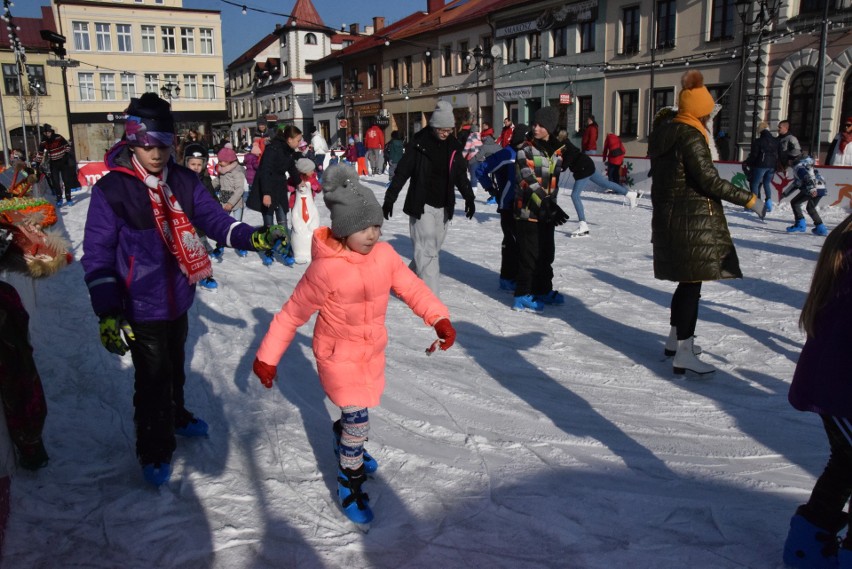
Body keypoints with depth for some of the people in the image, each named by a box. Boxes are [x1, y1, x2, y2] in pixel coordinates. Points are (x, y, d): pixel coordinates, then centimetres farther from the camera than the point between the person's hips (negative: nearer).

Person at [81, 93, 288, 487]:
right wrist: (108, 313, -23)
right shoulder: (110, 189, -16)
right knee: (152, 379, 5)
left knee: (175, 367, 25)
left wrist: (252, 237, -27)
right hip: (141, 308, -5)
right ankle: (153, 450, 27)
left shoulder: (183, 181, -3)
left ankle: (176, 416, 51)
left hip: (178, 299, 5)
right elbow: (97, 256, -16)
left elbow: (215, 218, -6)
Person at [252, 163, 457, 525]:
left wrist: (439, 318, -16)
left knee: (356, 412, 23)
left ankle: (345, 441, 56)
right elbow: (292, 313, -16)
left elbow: (410, 287, -2)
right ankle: (350, 484, 18)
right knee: (358, 420, -6)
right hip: (339, 356, -6)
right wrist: (268, 356, -12)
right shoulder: (326, 269, -26)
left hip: (373, 350, 6)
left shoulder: (384, 254, -11)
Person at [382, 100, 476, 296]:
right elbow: (402, 172, -6)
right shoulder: (419, 143, -8)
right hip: (422, 205, -6)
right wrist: (389, 198, -8)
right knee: (427, 250, -9)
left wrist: (468, 197, 6)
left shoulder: (453, 146, 6)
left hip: (443, 206, 6)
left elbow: (461, 174, 15)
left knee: (433, 249, 11)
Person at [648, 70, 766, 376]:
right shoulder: (690, 136, -16)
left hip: (669, 217, 9)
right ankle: (684, 354, 0)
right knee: (693, 283, -4)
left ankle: (675, 339, 32)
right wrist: (750, 199, -16)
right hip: (693, 221, -9)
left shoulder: (664, 131, 11)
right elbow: (709, 180, -21)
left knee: (687, 280, 20)